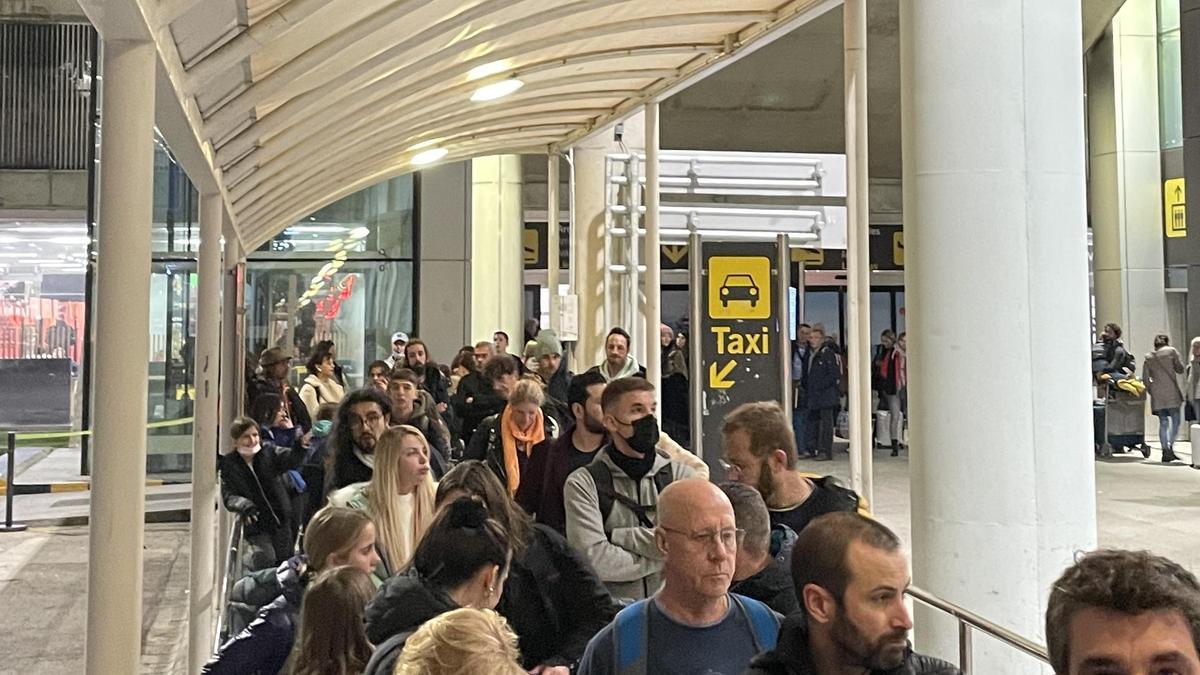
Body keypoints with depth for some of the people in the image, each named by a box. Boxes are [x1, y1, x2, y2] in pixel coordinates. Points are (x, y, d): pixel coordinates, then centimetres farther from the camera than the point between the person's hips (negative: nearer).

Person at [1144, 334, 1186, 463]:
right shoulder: (1171, 351, 3)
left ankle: (1165, 452, 2)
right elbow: (1180, 369, 7)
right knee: (1175, 420, 1)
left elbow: (1146, 379, 10)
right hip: (1171, 391, -3)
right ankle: (1170, 447, -14)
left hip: (1157, 394, 4)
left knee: (1163, 422, 6)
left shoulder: (1148, 358, 14)